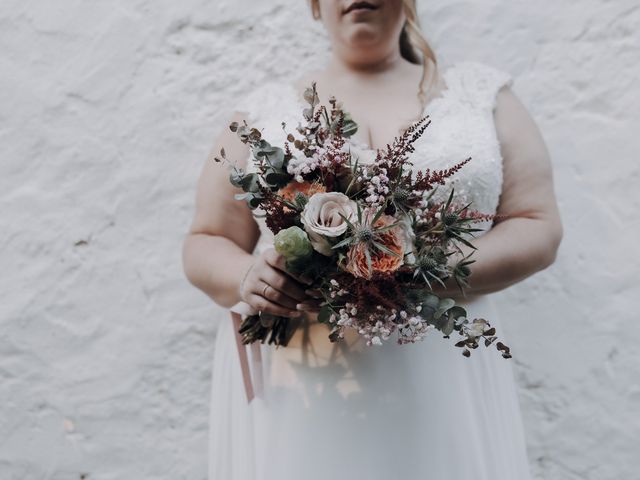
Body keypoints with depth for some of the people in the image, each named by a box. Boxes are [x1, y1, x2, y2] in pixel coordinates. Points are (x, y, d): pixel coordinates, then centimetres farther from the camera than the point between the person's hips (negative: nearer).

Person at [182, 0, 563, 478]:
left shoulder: (482, 92, 6)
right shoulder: (265, 111, 6)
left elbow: (538, 228, 2)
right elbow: (205, 245, 8)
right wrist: (247, 278, -15)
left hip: (439, 377, 1)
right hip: (290, 382, 1)